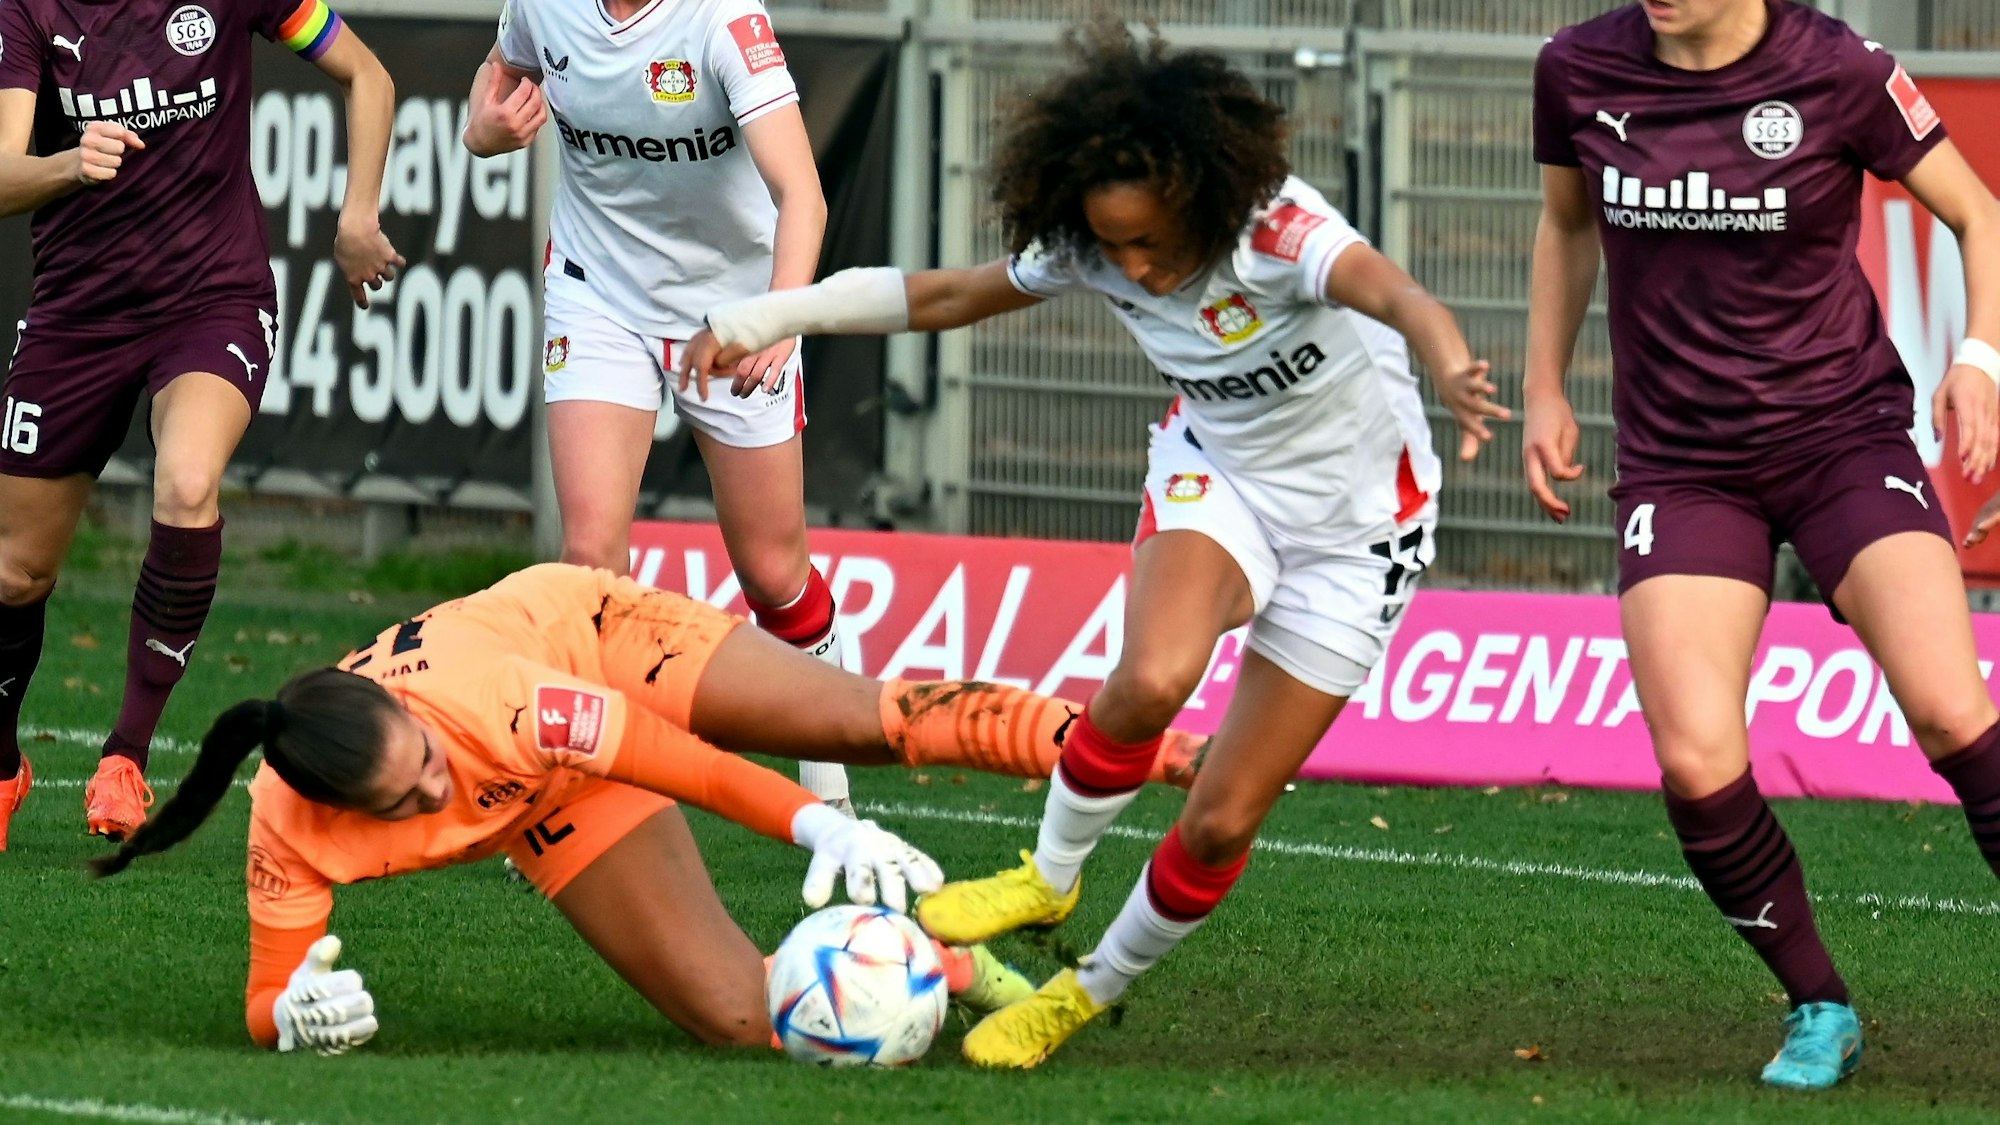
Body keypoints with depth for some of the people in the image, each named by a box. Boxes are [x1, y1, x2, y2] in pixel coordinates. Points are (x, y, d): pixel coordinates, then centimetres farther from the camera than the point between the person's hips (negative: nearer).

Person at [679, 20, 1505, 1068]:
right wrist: (768, 315, -6)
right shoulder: (1091, 251, -15)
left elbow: (1391, 290, -53)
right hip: (1219, 471, 3)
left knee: (1221, 823, -5)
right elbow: (952, 294, -1)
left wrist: (1451, 372, -75)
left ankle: (1092, 991, 20)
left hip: (1354, 524, -3)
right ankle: (1049, 876, -4)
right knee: (1150, 681, -31)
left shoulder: (1277, 230, -33)